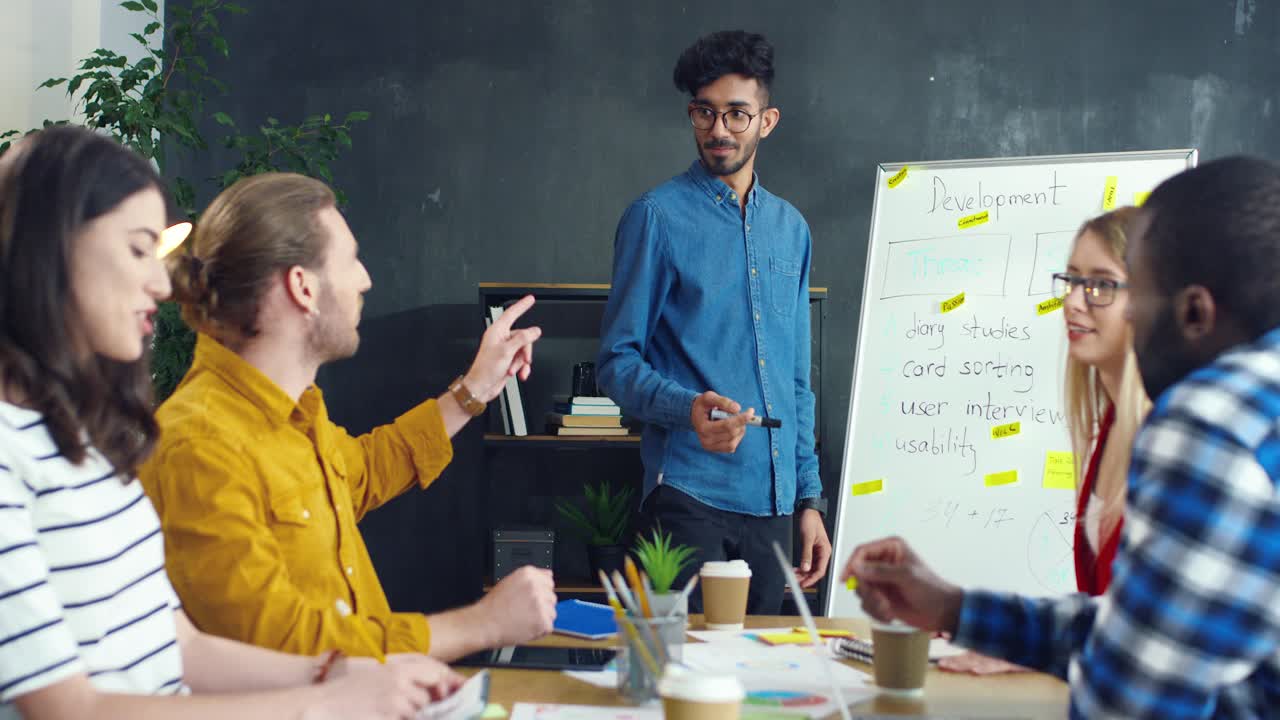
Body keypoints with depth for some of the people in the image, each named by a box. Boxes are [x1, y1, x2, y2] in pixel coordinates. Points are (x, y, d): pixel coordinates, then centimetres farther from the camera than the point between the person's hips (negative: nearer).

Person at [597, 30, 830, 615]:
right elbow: (617, 362, -5)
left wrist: (809, 499, 14)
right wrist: (688, 408, -24)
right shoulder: (658, 216, -2)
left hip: (771, 501, 5)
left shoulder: (789, 228, 15)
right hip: (690, 494, -5)